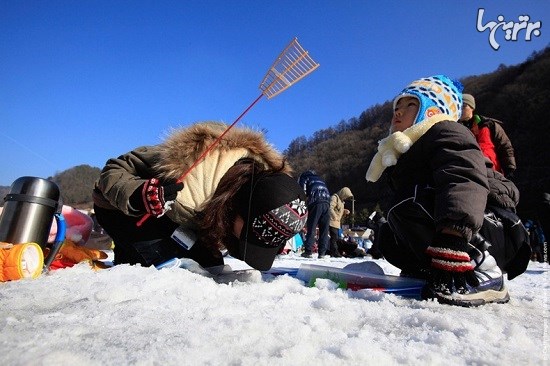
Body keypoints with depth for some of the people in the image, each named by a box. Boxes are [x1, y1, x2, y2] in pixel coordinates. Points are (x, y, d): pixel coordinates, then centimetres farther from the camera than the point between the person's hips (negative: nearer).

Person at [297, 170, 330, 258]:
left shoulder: (304, 177, 20)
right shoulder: (319, 179, 36)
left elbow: (303, 192, 5)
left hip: (316, 202, -5)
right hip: (327, 202, 5)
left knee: (311, 228, -3)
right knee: (324, 230, 6)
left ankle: (308, 251, -6)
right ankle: (322, 252, 4)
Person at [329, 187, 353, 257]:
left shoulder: (341, 200, 23)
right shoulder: (334, 197, -10)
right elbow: (330, 208, -23)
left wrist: (344, 211, 10)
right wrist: (334, 217, -27)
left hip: (337, 222, 10)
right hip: (333, 222, -10)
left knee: (336, 238, 11)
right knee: (334, 237, -10)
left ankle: (334, 253, 16)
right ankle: (335, 253, -7)